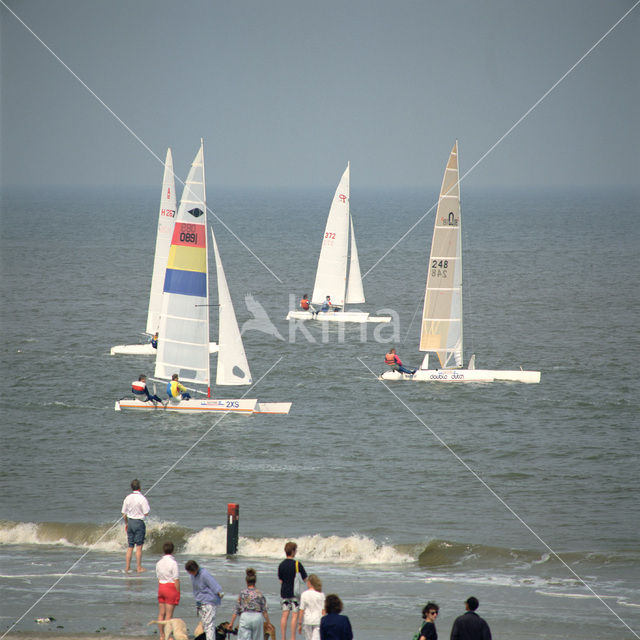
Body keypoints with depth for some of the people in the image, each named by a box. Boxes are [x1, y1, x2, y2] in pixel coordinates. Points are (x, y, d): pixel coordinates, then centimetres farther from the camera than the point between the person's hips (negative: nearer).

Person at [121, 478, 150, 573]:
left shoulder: (127, 498, 2)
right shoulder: (142, 498, -14)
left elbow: (124, 514, 6)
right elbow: (146, 513, -14)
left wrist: (126, 523, 20)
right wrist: (148, 508, 7)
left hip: (130, 522, 5)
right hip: (139, 522, -5)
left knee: (130, 546, 11)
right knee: (139, 546, 1)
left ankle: (127, 567, 13)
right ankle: (139, 568, 3)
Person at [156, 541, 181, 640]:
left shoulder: (159, 563, 5)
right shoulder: (173, 563, -15)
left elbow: (158, 578, 10)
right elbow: (176, 580, -14)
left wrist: (160, 590, 16)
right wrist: (178, 593, -7)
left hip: (161, 587, 6)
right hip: (171, 588, -6)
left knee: (161, 614, 10)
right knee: (169, 614, -3)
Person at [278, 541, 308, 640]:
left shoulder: (281, 565, 4)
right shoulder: (297, 564, -11)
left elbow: (280, 580, 9)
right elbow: (305, 578, -4)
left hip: (284, 592, 5)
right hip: (295, 593, -5)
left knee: (284, 615, 6)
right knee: (294, 615, -2)